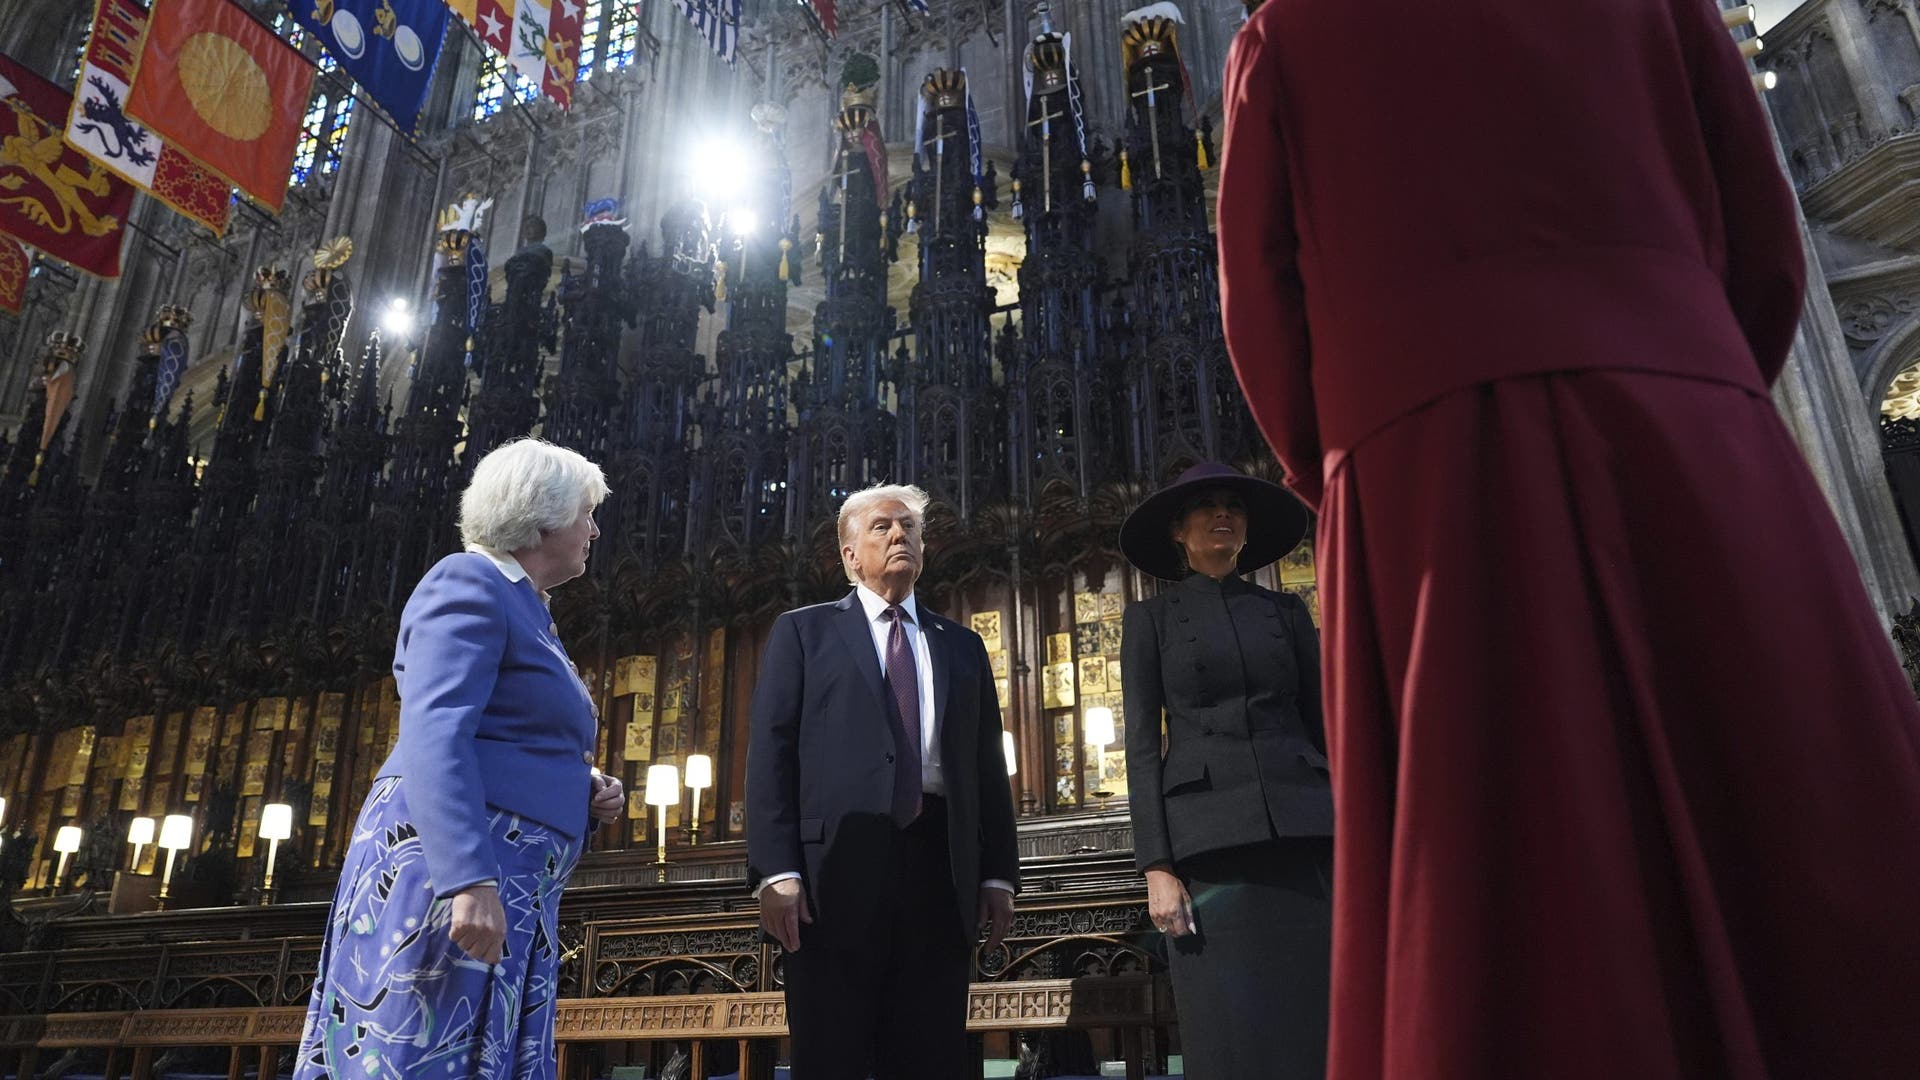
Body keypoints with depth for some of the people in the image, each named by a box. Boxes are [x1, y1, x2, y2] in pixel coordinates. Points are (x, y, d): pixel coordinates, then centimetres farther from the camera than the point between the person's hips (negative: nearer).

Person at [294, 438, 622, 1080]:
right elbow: (434, 735, -18)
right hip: (449, 869, -9)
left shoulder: (530, 618, 24)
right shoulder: (470, 582, -5)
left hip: (507, 892, 9)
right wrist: (470, 879, -28)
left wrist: (585, 792, 8)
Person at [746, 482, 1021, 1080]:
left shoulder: (961, 645, 20)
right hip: (839, 864, -3)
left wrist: (999, 874, 5)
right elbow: (770, 754, 2)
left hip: (939, 865, 3)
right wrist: (776, 872, -10)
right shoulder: (803, 631, 11)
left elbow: (988, 766, 16)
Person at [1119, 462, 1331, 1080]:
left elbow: (1325, 724, 14)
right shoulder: (1150, 619, 9)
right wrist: (1157, 867, -7)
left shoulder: (1286, 611, 16)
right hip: (1210, 841, -2)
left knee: (1320, 1027, -1)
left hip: (1305, 835, 2)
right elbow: (1142, 746, 3)